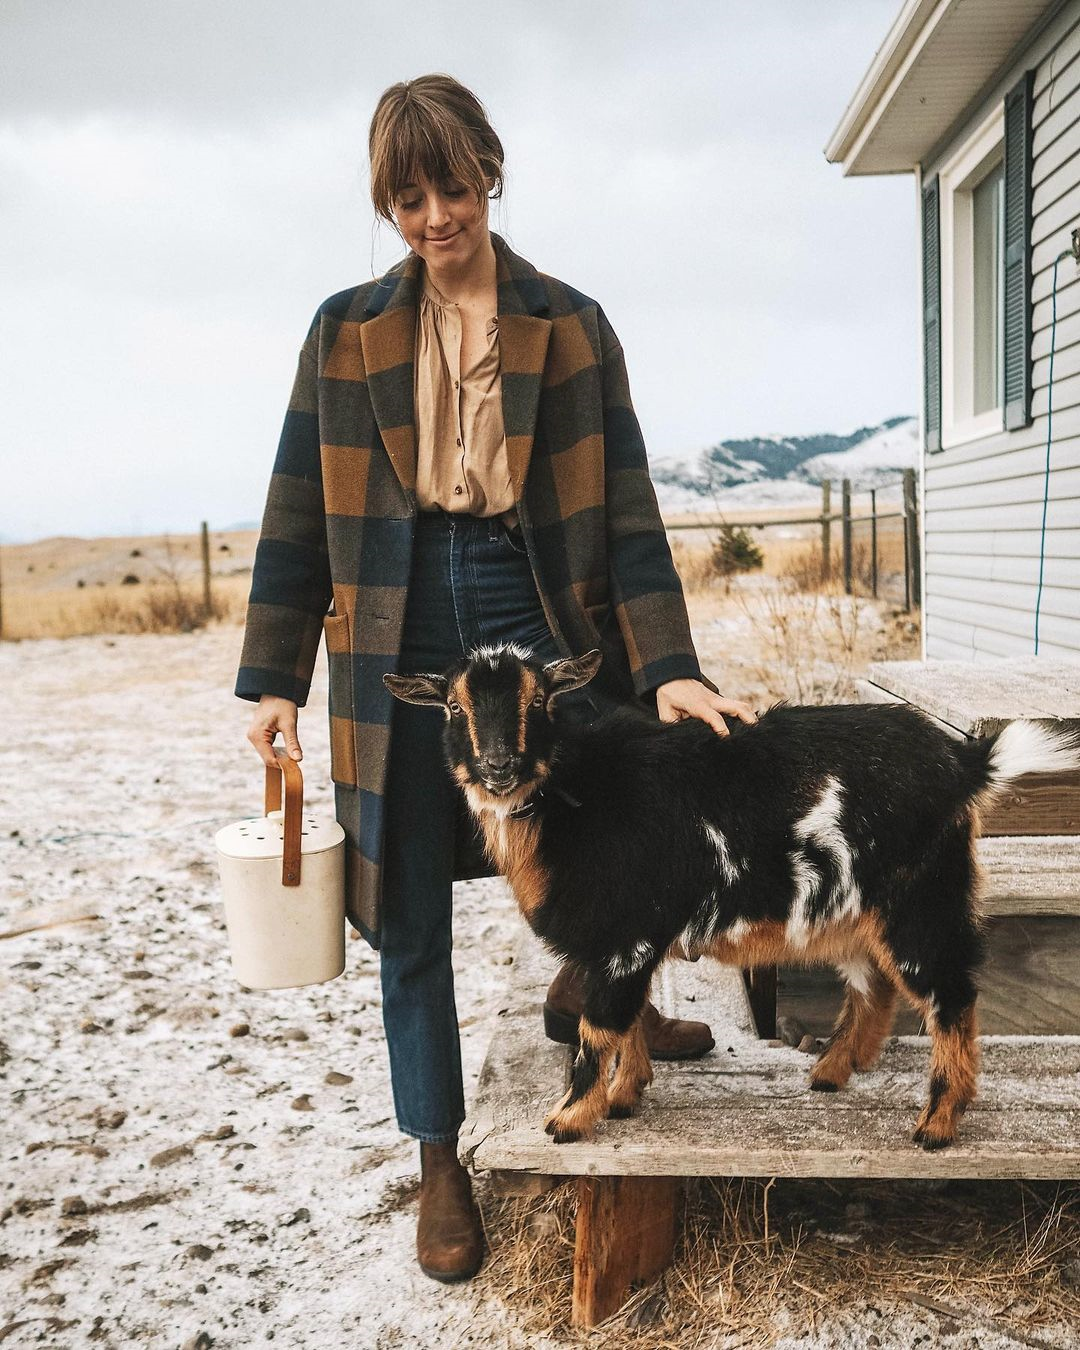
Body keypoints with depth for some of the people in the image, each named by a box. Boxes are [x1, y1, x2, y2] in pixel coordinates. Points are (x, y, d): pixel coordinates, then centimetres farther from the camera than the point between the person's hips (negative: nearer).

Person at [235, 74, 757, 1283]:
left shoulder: (570, 325, 4)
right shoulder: (347, 332, 4)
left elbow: (625, 510, -1)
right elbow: (299, 514, 5)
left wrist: (667, 666, -10)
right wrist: (275, 677, 1)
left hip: (545, 627, 0)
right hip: (401, 648, 0)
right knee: (411, 923, 7)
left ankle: (585, 988, 35)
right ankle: (439, 1160, 28)